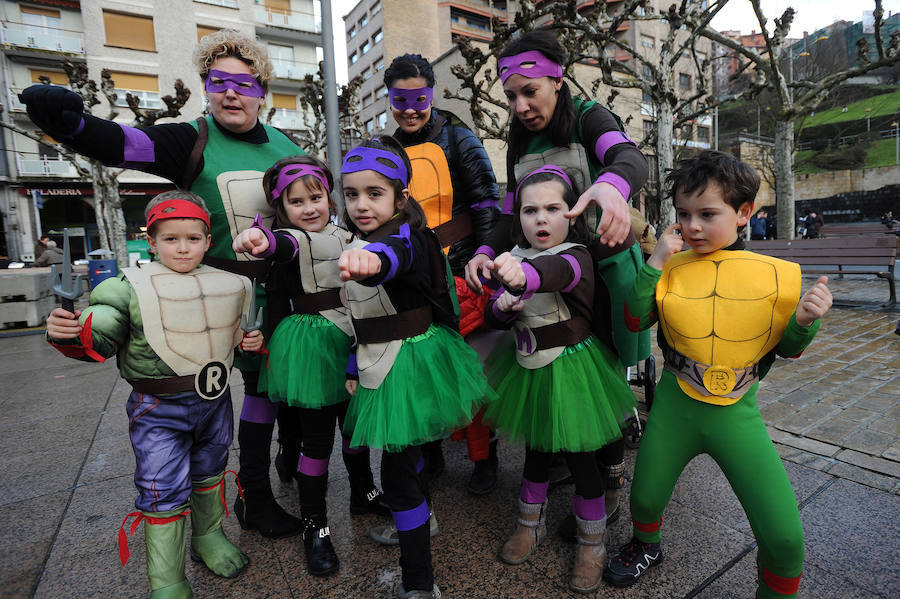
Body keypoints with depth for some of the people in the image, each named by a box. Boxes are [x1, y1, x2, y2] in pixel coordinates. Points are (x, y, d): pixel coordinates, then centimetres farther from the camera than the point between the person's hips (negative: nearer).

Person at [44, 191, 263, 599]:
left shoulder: (227, 286, 2)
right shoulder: (130, 289, -11)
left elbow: (240, 332, 17)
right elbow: (98, 341, -9)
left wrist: (251, 342, -3)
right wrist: (68, 333, -29)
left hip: (214, 400, 4)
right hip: (158, 410, -4)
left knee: (209, 474, 22)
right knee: (164, 492, 1)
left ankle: (208, 537, 47)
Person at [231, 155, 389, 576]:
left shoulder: (344, 236, 8)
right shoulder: (292, 239, -10)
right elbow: (281, 246, -35)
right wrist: (260, 238, -56)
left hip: (350, 339, 6)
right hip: (311, 345, -6)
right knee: (316, 436, 2)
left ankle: (363, 493, 41)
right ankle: (314, 524, 21)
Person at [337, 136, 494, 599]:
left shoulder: (409, 239, -20)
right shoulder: (359, 244, 7)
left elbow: (397, 254, -49)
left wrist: (371, 259, -71)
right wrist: (354, 368, 15)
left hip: (411, 363, -9)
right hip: (379, 366, 9)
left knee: (396, 470, -2)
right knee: (401, 453, 27)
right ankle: (419, 520, 54)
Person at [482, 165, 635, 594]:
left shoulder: (576, 256, -18)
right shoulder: (516, 257, -1)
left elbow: (556, 271, -45)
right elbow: (493, 318, 6)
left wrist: (523, 275, -67)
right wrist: (502, 305, -18)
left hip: (570, 366, -4)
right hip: (529, 366, 5)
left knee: (579, 457, 7)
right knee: (535, 450, 19)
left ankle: (592, 544, 34)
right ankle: (531, 523, 44)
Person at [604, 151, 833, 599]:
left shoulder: (775, 274, -5)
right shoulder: (672, 268, -4)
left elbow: (786, 349, 4)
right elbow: (634, 320, -12)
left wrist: (804, 320, -17)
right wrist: (654, 263, -17)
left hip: (737, 413, 0)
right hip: (674, 406, 1)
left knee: (784, 538, -4)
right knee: (645, 498, 17)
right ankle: (646, 547, 52)